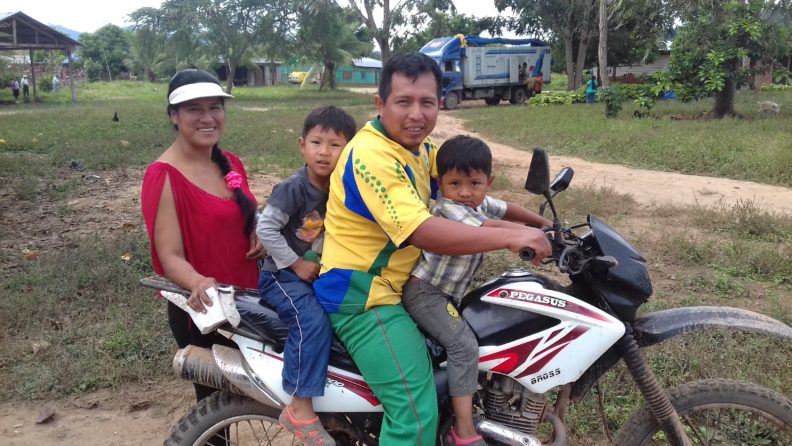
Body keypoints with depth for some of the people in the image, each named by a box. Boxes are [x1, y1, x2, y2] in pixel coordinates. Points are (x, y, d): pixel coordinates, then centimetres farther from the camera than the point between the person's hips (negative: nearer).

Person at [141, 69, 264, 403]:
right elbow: (170, 255, -21)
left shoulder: (231, 163, 4)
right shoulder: (164, 176, -18)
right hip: (202, 310, -7)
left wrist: (258, 233, -2)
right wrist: (198, 283, -41)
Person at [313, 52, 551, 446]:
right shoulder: (371, 156, -24)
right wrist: (511, 238, -33)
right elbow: (422, 233, -33)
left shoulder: (417, 145, 7)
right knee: (416, 412, -17)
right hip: (362, 296, -10)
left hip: (399, 285, 10)